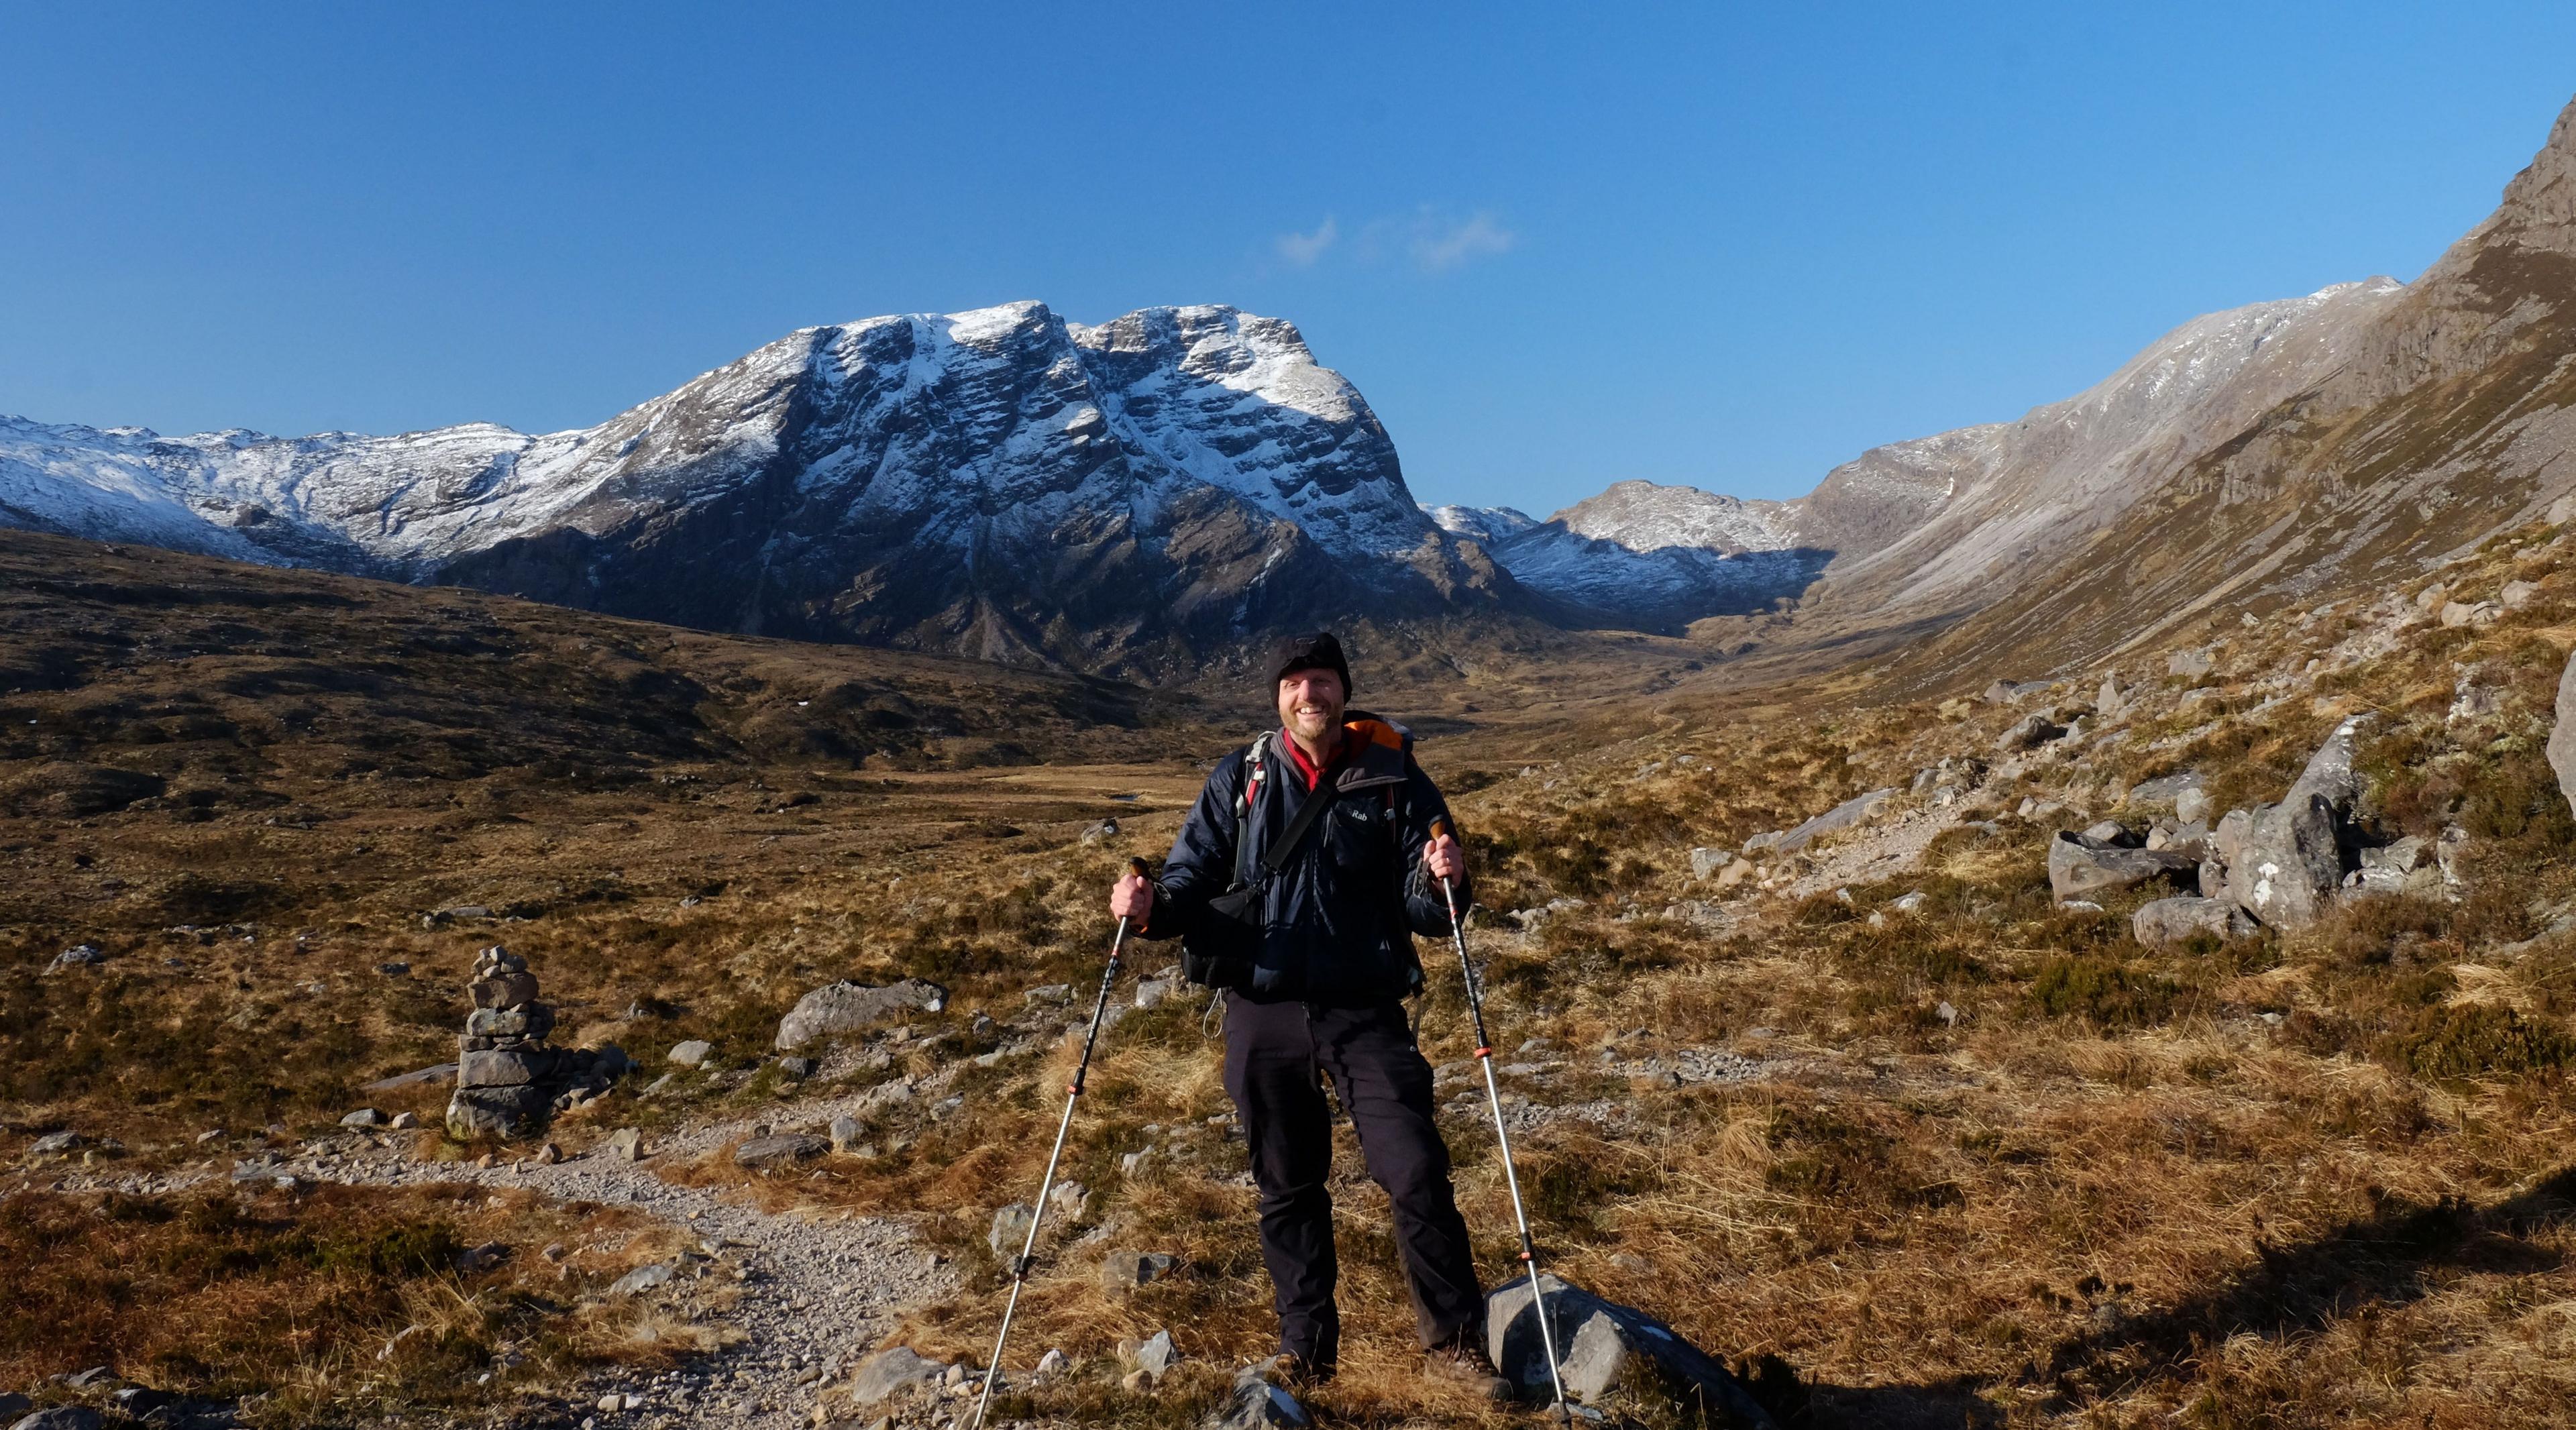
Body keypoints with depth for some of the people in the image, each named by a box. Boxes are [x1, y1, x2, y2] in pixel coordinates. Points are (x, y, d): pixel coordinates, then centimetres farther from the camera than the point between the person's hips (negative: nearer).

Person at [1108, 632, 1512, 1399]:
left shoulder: (1395, 780, 0)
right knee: (1287, 1189, 13)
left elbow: (1426, 913, 0)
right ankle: (1306, 1351, 29)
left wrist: (1440, 882, -23)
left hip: (1365, 1011, -1)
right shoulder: (1239, 781, 4)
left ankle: (1454, 1341, 13)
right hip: (1263, 1015, 2)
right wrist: (1154, 906, -19)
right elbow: (1194, 877, 2)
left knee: (1416, 1174, -7)